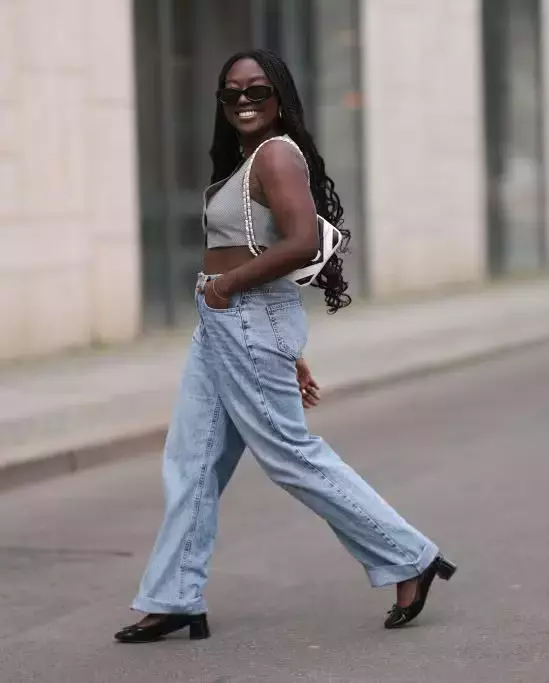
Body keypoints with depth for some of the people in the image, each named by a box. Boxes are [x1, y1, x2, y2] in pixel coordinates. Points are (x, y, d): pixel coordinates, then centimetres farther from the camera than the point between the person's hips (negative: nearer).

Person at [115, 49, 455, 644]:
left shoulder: (277, 154, -13)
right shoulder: (244, 161, 17)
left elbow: (302, 243, -27)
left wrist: (226, 282, -17)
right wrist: (290, 356, 20)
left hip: (252, 323, -10)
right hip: (220, 326, 10)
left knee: (290, 455, -2)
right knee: (190, 462, 10)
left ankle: (409, 559, 7)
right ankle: (173, 599, 16)